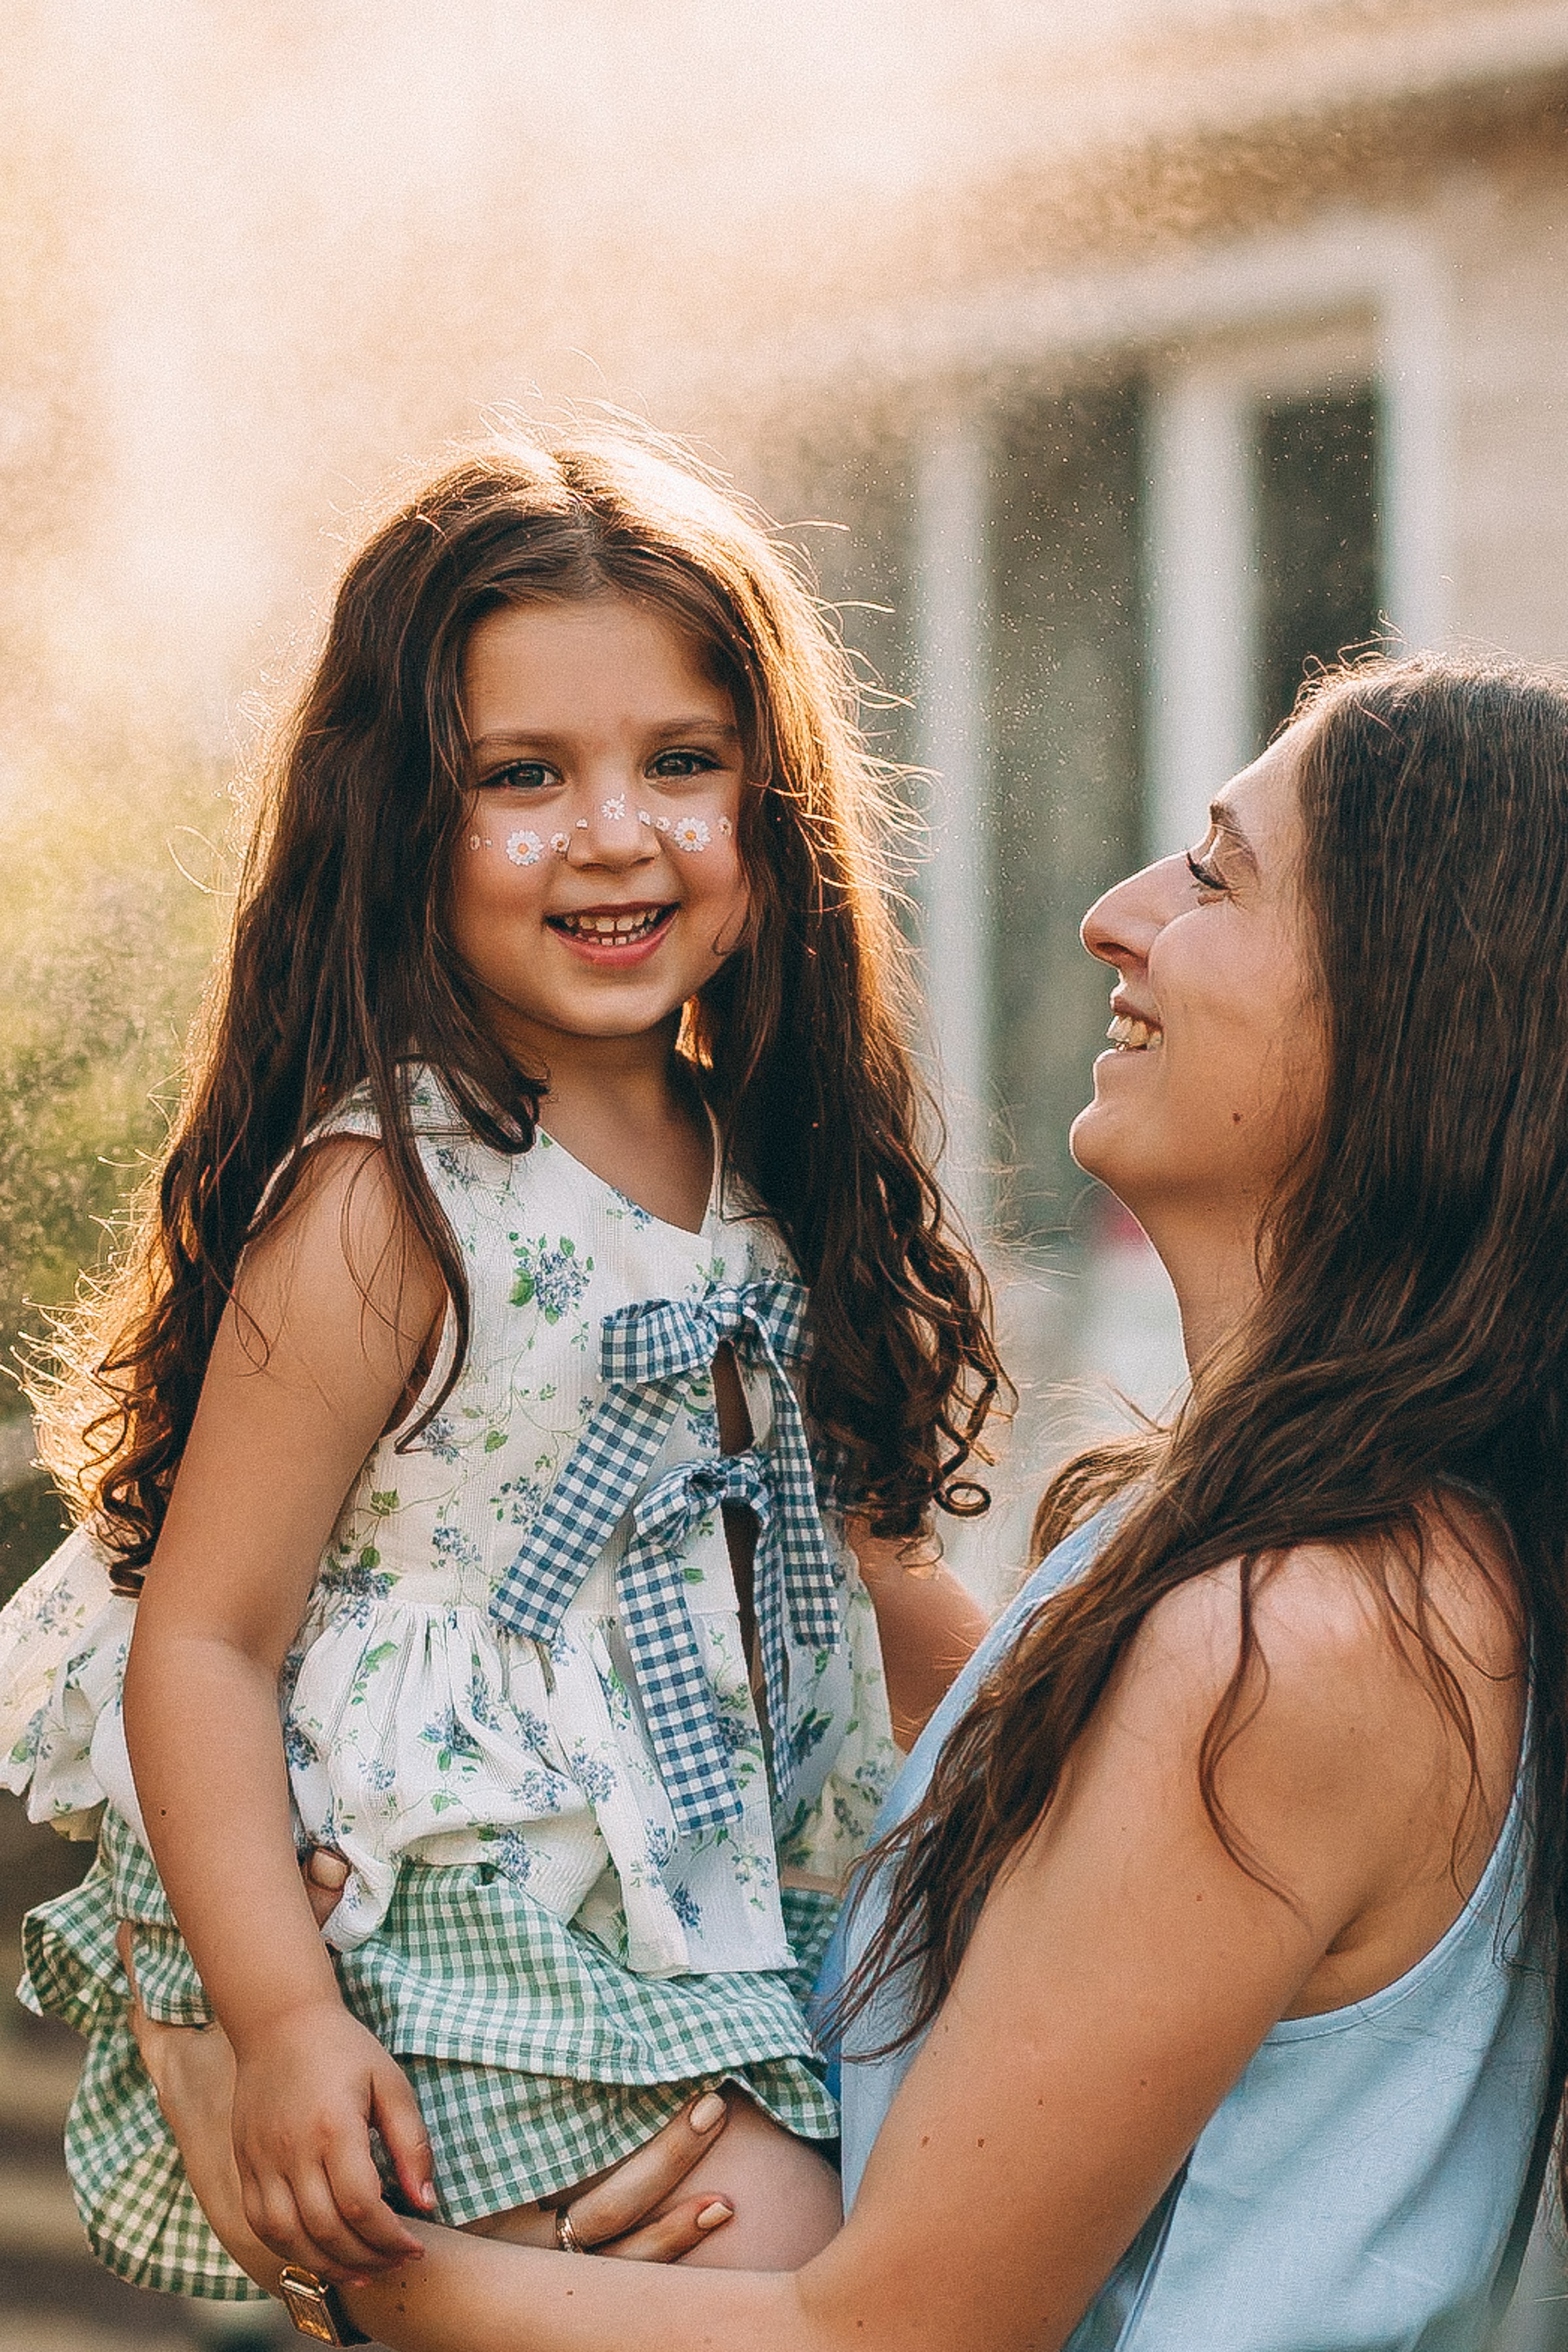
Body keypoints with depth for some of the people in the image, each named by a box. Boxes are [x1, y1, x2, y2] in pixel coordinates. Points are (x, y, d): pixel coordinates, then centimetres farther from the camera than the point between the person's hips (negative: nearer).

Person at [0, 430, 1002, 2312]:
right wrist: (282, 2019, -24)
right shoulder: (381, 1207, -15)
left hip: (731, 1923, 8)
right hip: (459, 1969, -8)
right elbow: (201, 1635, -16)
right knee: (775, 2267, -20)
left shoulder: (762, 1165, 7)